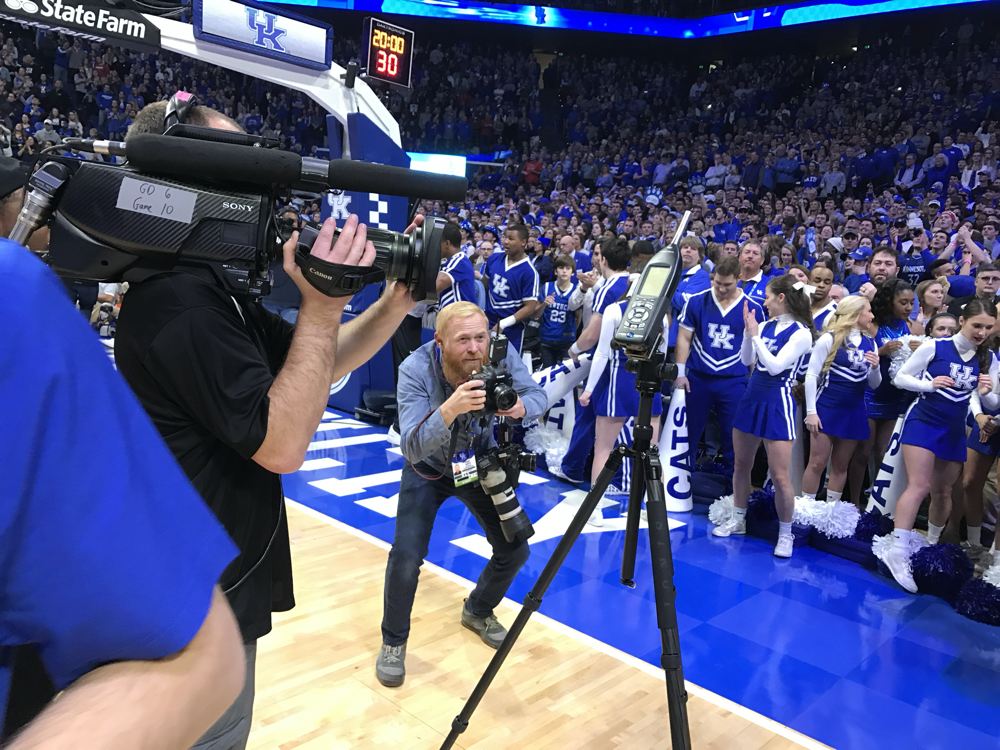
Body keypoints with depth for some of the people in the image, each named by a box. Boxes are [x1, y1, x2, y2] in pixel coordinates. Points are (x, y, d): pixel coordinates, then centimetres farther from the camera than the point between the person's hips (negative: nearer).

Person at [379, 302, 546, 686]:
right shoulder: (416, 370, -32)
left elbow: (539, 397, -17)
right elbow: (412, 448, -38)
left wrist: (520, 406, -42)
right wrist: (449, 410, -56)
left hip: (479, 463, 3)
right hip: (428, 469, -3)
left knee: (515, 549, 0)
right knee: (406, 557, -17)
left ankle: (478, 611, 32)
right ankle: (393, 642, 12)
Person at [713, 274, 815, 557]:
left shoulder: (801, 333, -11)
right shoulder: (766, 325, 7)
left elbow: (775, 365, -19)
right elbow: (746, 360, 8)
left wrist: (755, 335, -14)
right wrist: (748, 330, -4)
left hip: (777, 404, -7)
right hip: (751, 398, 7)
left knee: (779, 475, -5)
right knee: (741, 464, 14)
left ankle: (785, 534, 11)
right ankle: (738, 520, 29)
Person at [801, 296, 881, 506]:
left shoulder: (870, 343, 9)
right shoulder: (830, 339, -6)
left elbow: (874, 384, 13)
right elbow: (811, 375, -8)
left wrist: (875, 367, -9)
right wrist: (811, 412, -12)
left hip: (854, 411, 5)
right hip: (827, 408, -5)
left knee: (840, 465, 10)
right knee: (818, 463, -5)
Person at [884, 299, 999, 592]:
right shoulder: (934, 347, -10)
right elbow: (900, 378, -5)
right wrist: (930, 384, -21)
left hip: (954, 432, 5)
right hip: (922, 423, -5)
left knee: (943, 492, 13)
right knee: (919, 486, -17)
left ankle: (931, 546, 34)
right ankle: (898, 552, -19)